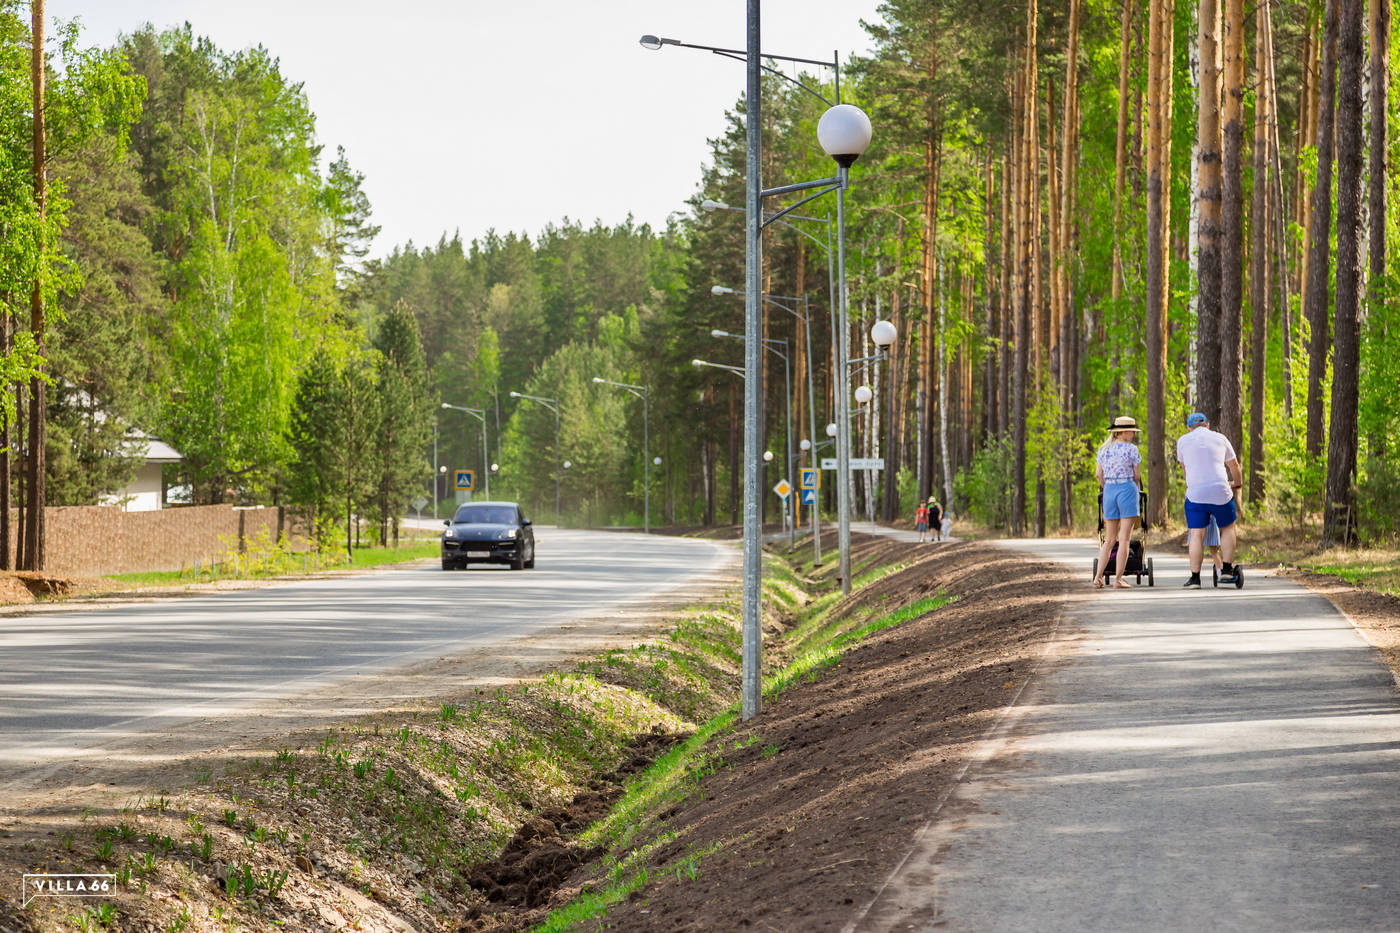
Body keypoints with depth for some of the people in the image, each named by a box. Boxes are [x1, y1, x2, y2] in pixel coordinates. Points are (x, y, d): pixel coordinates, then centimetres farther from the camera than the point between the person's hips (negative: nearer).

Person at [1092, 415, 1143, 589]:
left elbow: (1098, 474, 10)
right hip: (1127, 490, -5)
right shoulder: (1131, 449, -5)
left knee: (1109, 540, 12)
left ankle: (1098, 577, 3)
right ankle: (1118, 579, -6)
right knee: (1124, 538, -2)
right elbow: (1137, 475, 1)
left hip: (1109, 491, 5)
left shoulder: (1103, 449, 10)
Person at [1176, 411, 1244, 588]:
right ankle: (1227, 569, 13)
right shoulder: (1220, 438, 11)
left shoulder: (1183, 441, 9)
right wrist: (1237, 483, 41)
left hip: (1195, 493, -1)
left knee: (1196, 535, 1)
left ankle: (1195, 577, -3)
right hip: (1221, 493, 1)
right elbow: (1234, 466, 22)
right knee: (1228, 528, 19)